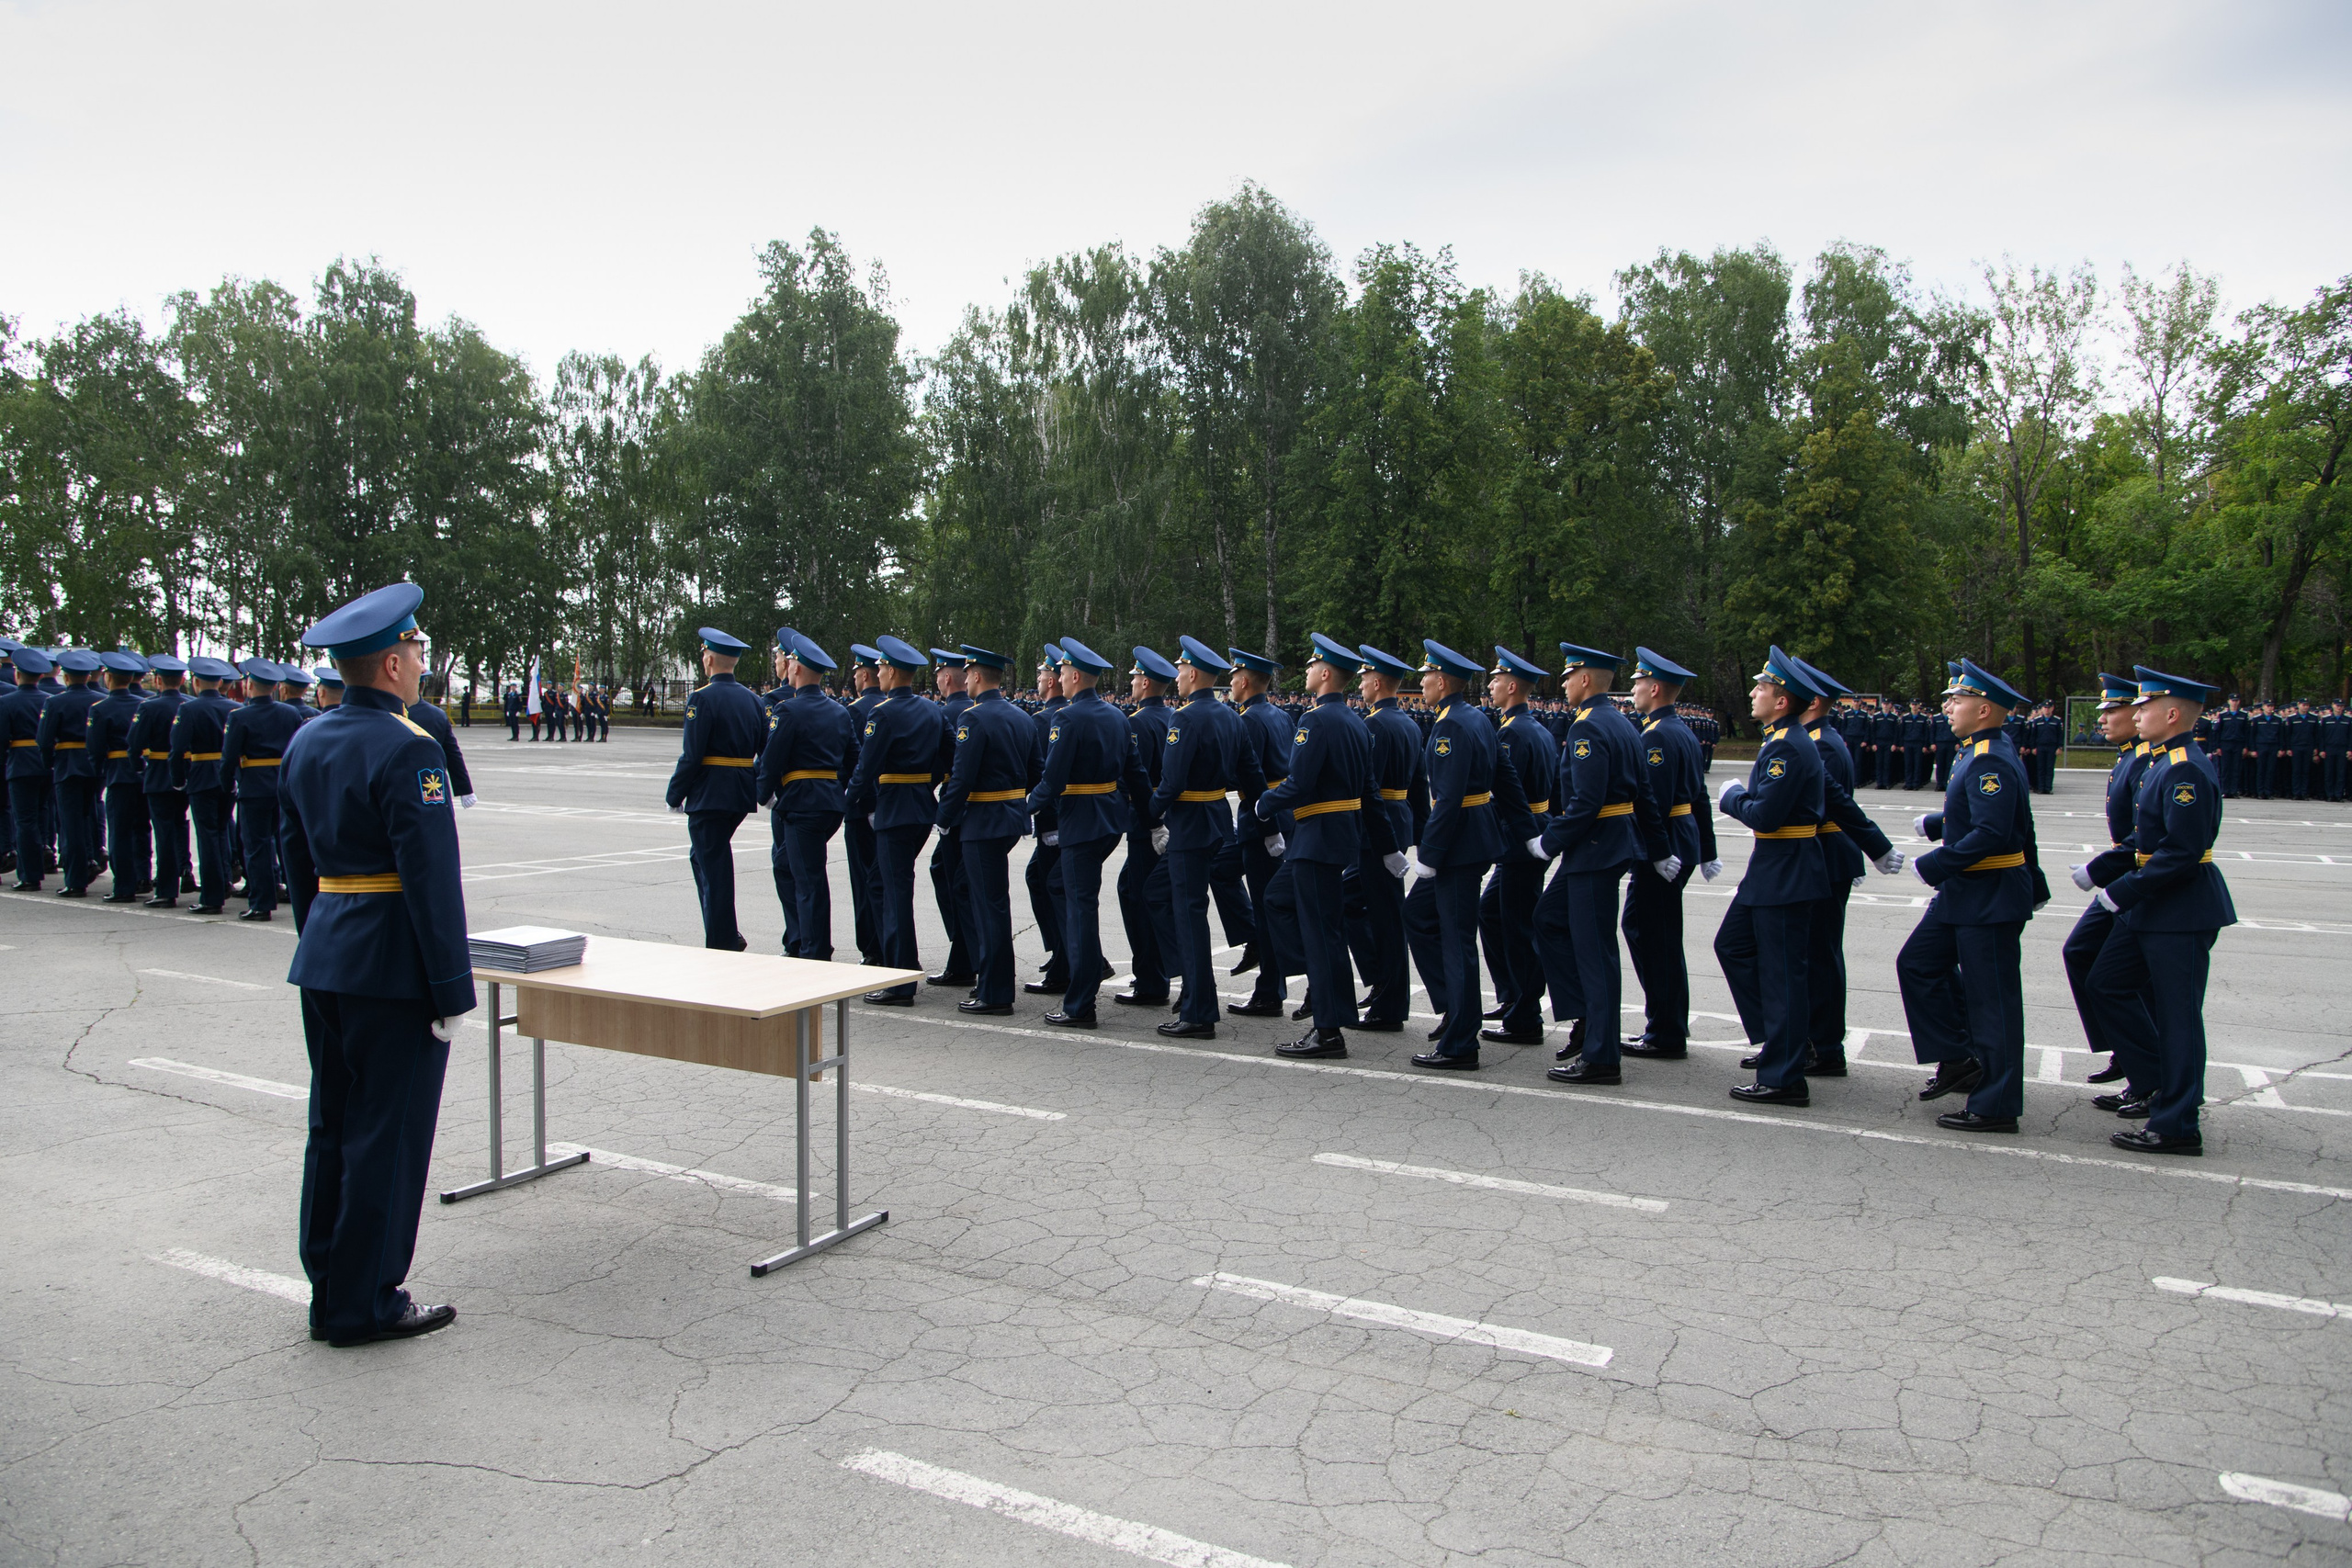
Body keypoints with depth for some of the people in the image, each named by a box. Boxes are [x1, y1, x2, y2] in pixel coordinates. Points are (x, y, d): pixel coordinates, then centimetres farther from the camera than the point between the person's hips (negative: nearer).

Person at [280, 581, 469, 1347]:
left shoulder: (305, 742, 10)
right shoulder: (406, 750, -17)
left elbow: (296, 859, 17)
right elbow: (432, 876, -19)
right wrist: (451, 989, -15)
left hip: (325, 959, 9)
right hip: (394, 967, -9)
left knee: (332, 1128, 15)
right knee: (389, 1134, 1)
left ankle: (329, 1293, 26)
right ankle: (365, 1304, 11)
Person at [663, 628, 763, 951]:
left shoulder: (703, 698, -12)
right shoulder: (752, 699, 9)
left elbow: (691, 756, -15)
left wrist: (674, 795, -6)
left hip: (709, 796, -7)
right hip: (742, 796, 7)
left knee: (714, 868, -1)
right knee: (702, 857, 21)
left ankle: (721, 946, 3)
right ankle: (728, 933, 19)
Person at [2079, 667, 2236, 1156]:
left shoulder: (2186, 771, -21)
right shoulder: (2164, 763, 11)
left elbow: (2184, 852, -26)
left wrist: (2125, 891, -20)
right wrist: (2099, 870, 12)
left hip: (2182, 911, -10)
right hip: (2150, 906, 10)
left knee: (2176, 1014, -2)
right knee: (2108, 983, 16)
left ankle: (2177, 1126, 8)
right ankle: (2163, 1083, 26)